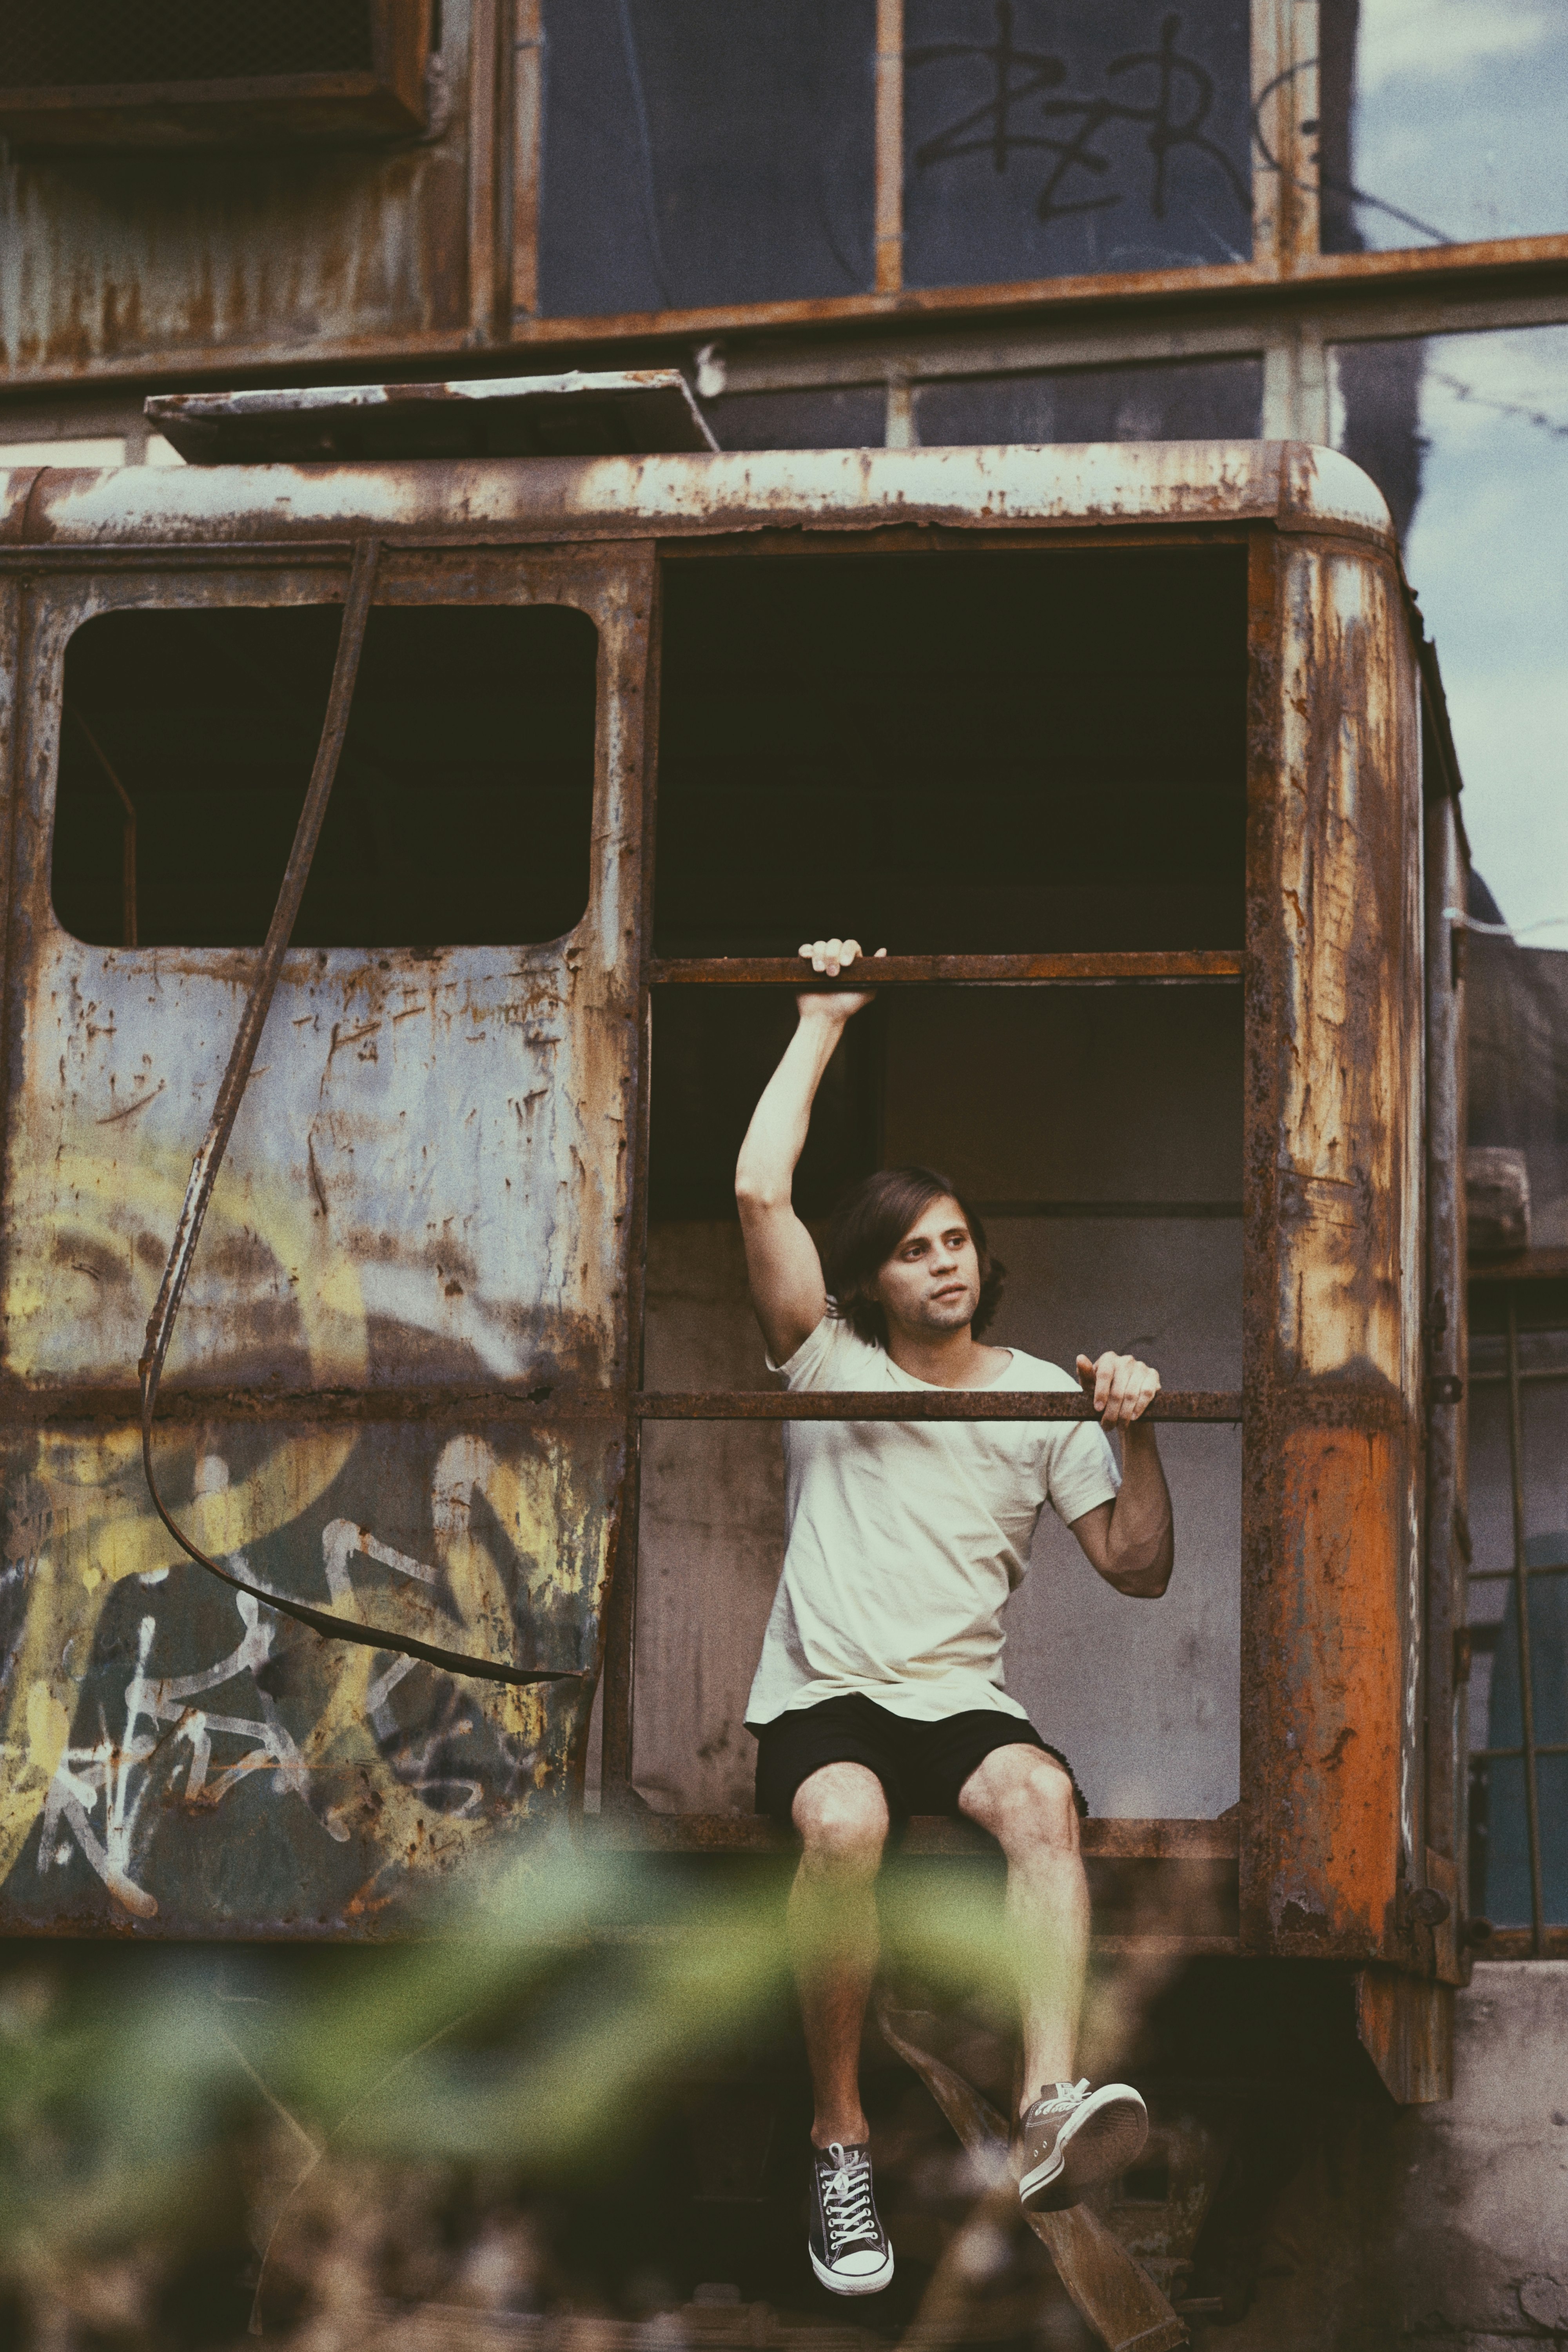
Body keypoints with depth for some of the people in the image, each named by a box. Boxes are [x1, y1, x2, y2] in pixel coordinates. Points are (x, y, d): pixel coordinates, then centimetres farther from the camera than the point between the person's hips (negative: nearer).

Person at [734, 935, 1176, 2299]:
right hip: (822, 1698, -1)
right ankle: (841, 2144, -25)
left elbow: (1140, 1572, 9)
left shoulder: (1041, 1396, 13)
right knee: (845, 1820, -38)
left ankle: (1052, 2110, -53)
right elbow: (759, 1192, -6)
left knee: (1043, 1796, -35)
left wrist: (1138, 1437, -8)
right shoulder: (830, 1364, 8)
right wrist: (823, 1024, 1)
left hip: (965, 1699, 1)